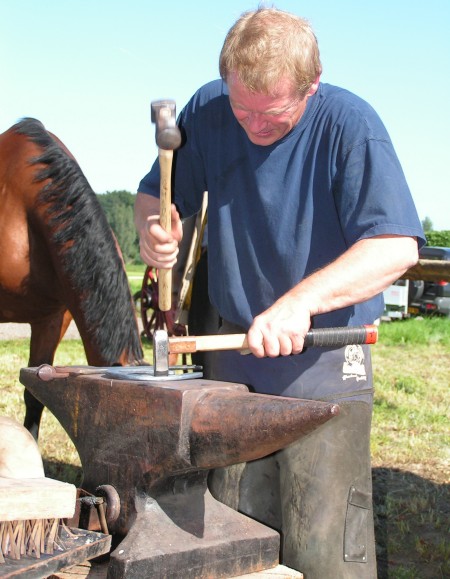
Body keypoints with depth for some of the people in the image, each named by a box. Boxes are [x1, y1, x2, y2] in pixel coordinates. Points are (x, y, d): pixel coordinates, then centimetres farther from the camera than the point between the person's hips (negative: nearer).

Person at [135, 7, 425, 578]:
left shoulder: (349, 123, -16)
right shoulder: (209, 111, -2)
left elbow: (396, 247, -25)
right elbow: (153, 193, 10)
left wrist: (301, 300, -37)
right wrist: (151, 228, -14)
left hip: (325, 364, -4)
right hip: (234, 355, 5)